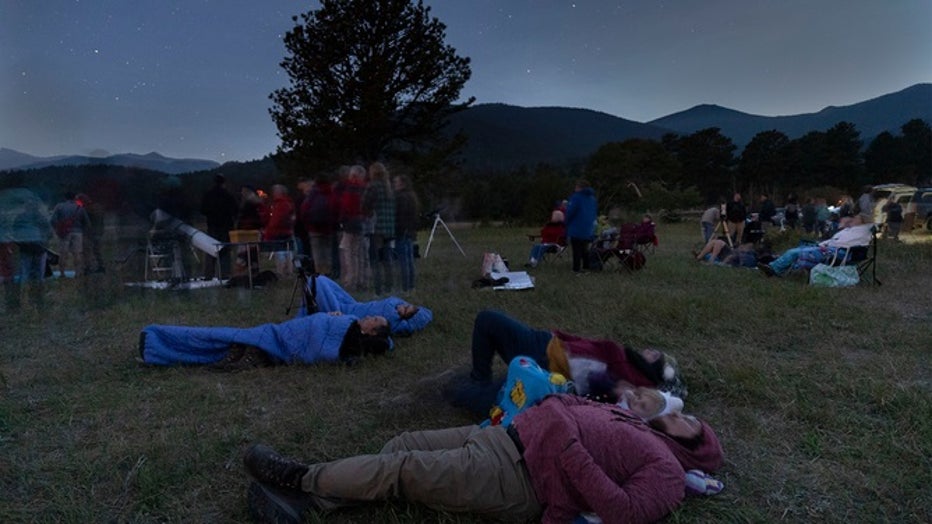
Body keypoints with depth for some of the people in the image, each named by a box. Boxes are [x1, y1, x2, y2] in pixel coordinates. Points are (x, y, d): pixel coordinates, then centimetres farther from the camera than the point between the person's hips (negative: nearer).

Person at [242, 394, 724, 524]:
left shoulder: (667, 472, 0)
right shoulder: (633, 425, 23)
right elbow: (576, 405, 26)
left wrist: (574, 454, -21)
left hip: (517, 480, -8)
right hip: (508, 435, 8)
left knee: (401, 470, -12)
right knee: (404, 445, 0)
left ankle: (303, 478, 3)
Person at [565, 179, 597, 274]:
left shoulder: (576, 197, -14)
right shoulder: (592, 198, 10)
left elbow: (570, 212, -17)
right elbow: (595, 212, 15)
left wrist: (567, 222, 0)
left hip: (576, 228, -7)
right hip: (588, 229, 7)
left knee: (576, 249, -3)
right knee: (585, 249, 18)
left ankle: (576, 269, -4)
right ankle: (585, 267, 22)